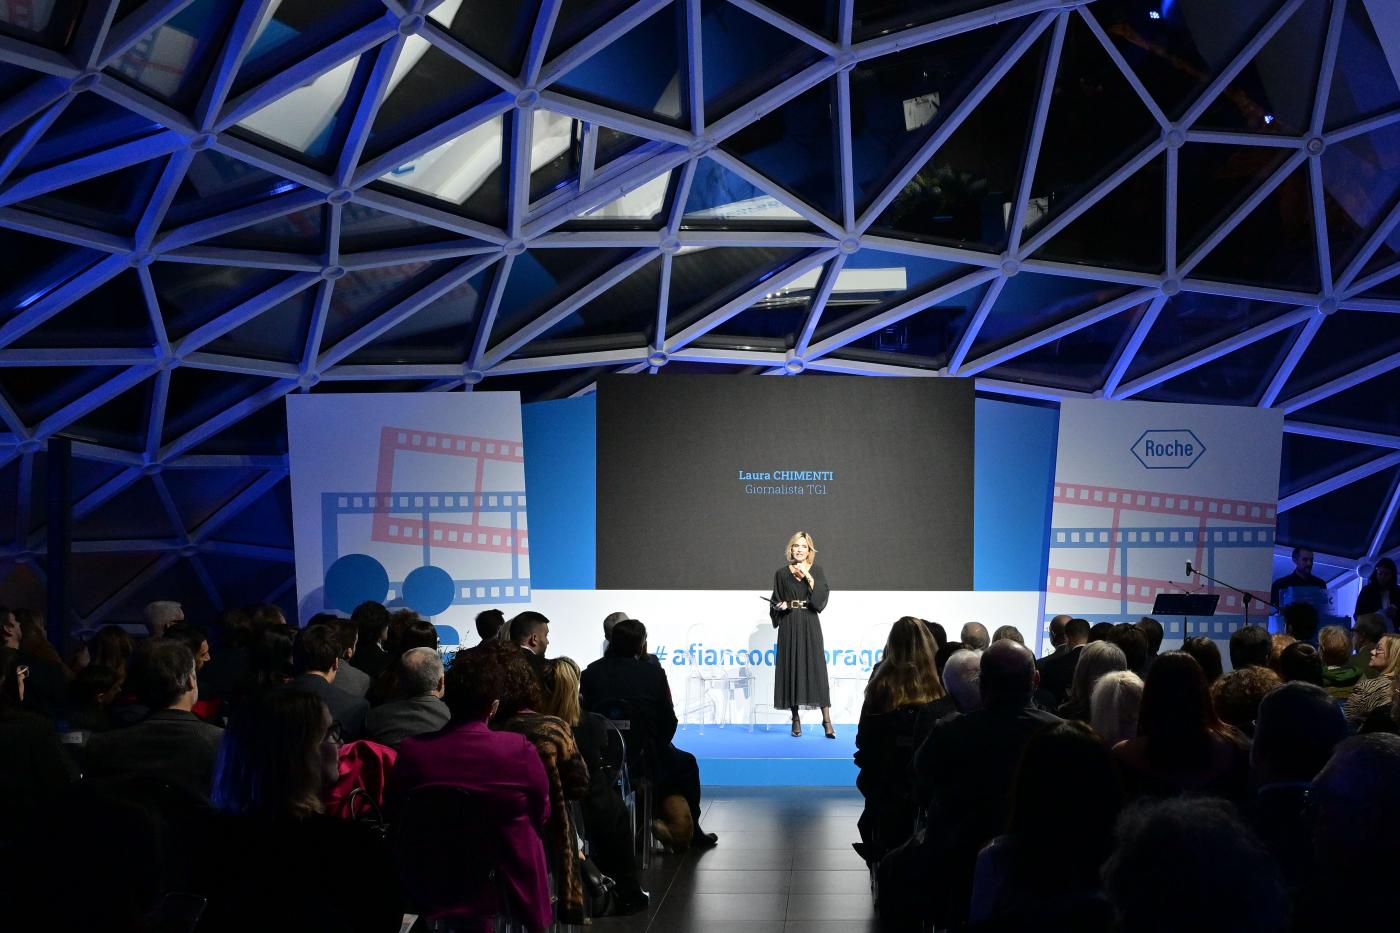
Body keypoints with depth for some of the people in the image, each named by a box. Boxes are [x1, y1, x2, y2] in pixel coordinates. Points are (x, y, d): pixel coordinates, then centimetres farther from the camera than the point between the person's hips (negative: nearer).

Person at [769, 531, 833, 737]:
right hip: (789, 627, 1)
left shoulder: (816, 571, 7)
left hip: (810, 626, -1)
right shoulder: (782, 574, 8)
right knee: (791, 668, -2)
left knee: (816, 668, -8)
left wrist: (808, 577, -13)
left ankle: (826, 719, -9)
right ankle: (796, 718, 5)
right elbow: (775, 602, 12)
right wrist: (780, 606, -9)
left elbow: (822, 596, -7)